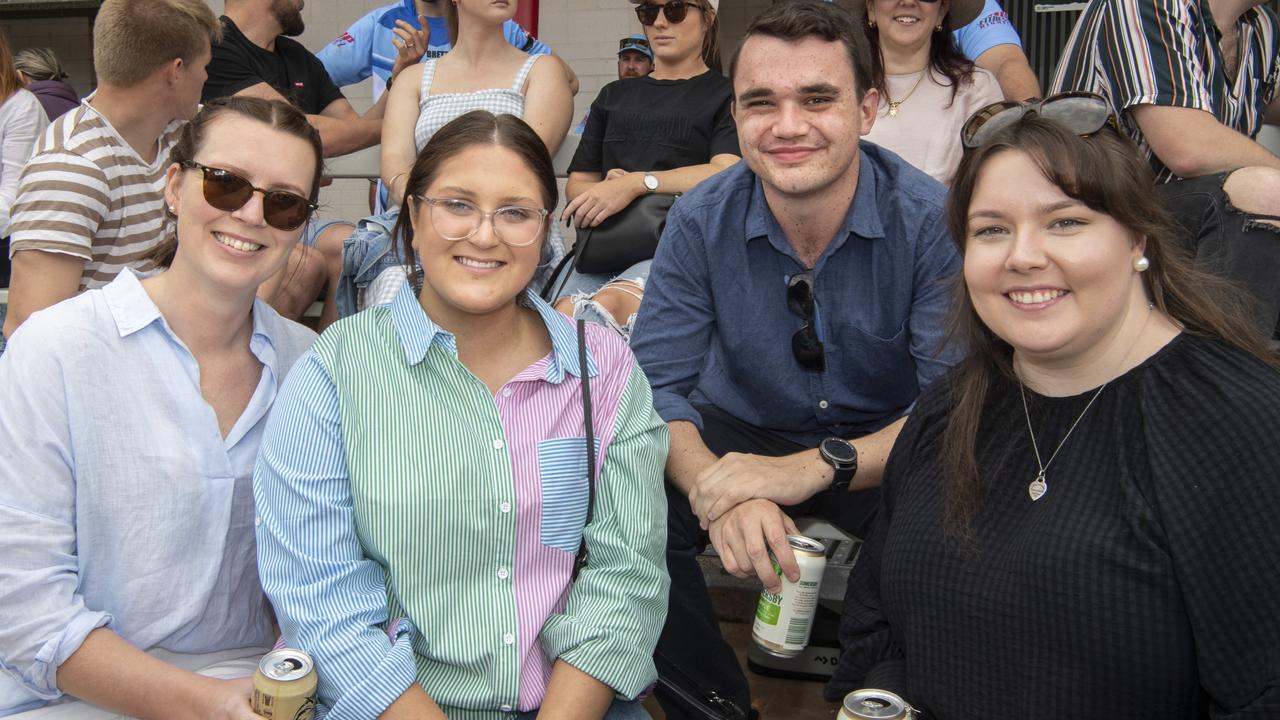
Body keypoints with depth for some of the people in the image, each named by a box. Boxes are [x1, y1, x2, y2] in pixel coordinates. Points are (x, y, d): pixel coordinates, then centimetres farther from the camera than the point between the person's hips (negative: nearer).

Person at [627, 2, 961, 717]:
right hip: (743, 434, 2)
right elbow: (659, 385, -13)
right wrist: (717, 487, -36)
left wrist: (816, 466, -39)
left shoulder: (932, 220, -18)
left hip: (884, 452, -1)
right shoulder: (701, 221, -12)